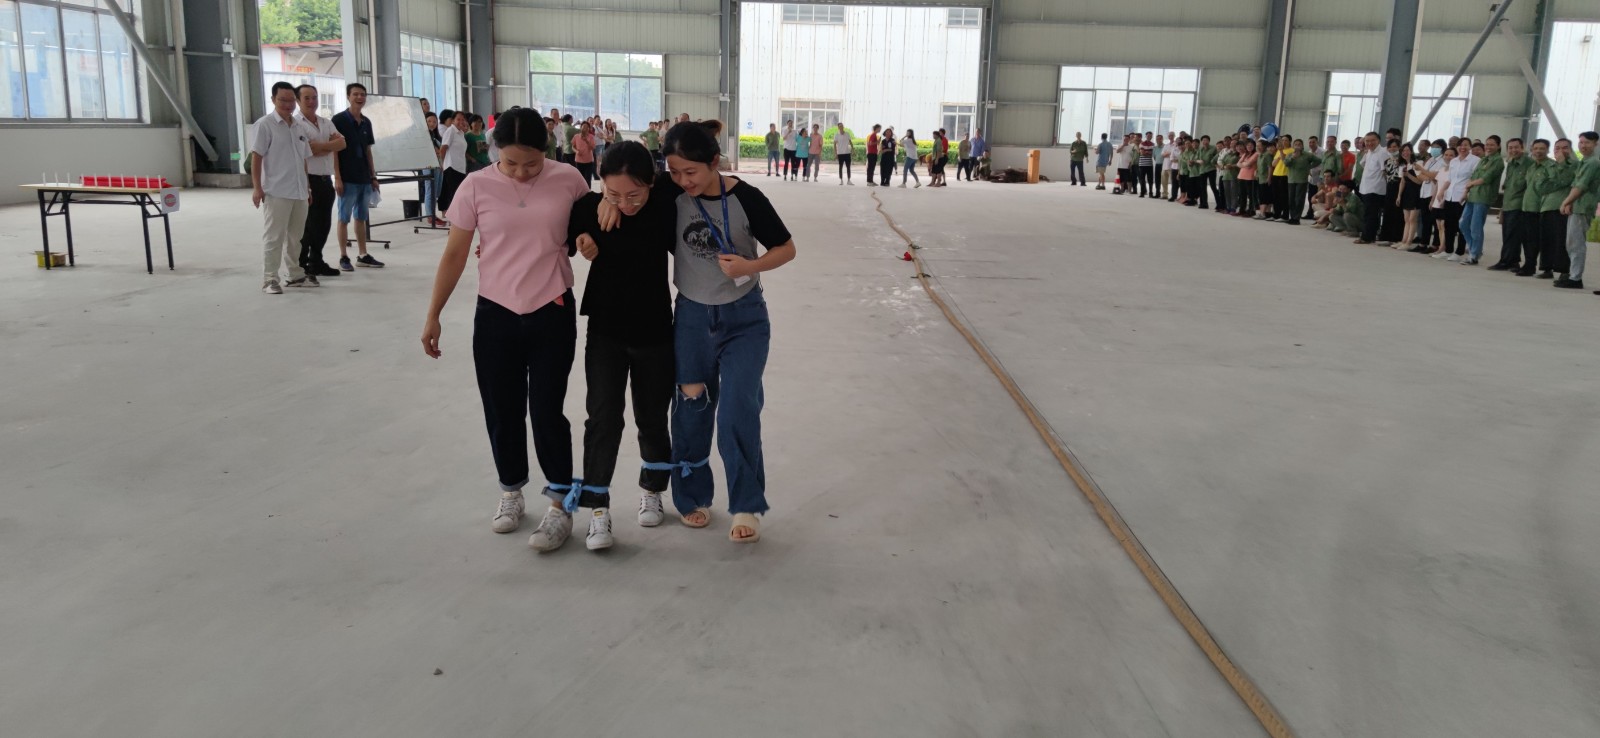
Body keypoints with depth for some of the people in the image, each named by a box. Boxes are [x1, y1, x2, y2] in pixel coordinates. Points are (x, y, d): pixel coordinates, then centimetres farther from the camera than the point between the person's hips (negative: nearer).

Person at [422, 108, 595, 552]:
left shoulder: (568, 180, -6)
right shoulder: (477, 187, -6)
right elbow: (455, 255, 2)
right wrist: (433, 316, 3)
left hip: (552, 314, -1)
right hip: (495, 315, 2)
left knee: (546, 411, -2)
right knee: (502, 413, 11)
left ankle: (560, 508, 13)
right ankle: (510, 494, 33)